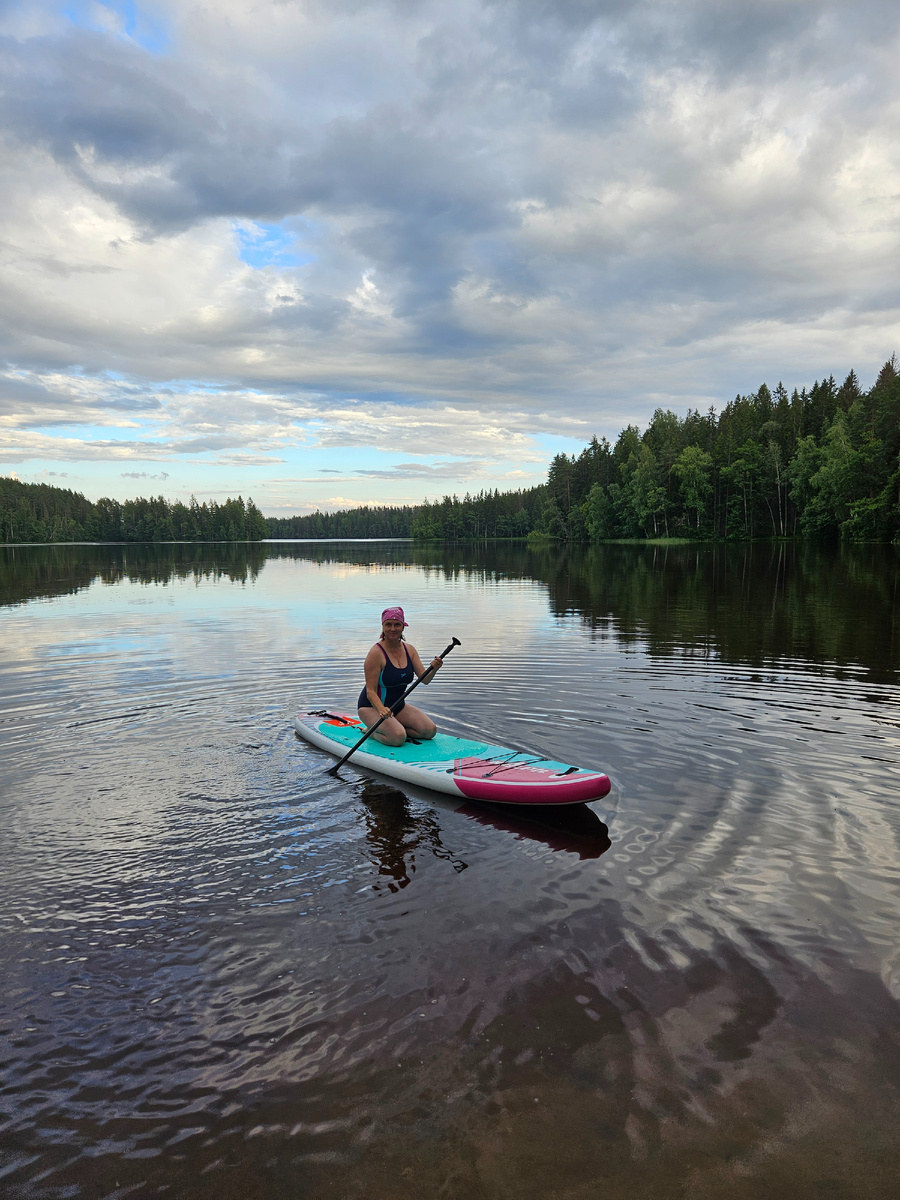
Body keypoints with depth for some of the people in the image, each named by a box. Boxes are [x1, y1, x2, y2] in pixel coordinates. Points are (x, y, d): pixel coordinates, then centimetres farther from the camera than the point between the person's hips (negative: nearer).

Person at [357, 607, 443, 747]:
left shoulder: (410, 650, 0)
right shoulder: (376, 653, -20)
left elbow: (424, 680, -6)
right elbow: (371, 691, -22)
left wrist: (433, 669, -29)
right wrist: (381, 709, -41)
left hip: (398, 705, 7)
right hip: (372, 706, -7)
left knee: (430, 730, -8)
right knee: (398, 738, -30)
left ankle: (389, 728, 8)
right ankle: (372, 731, 0)